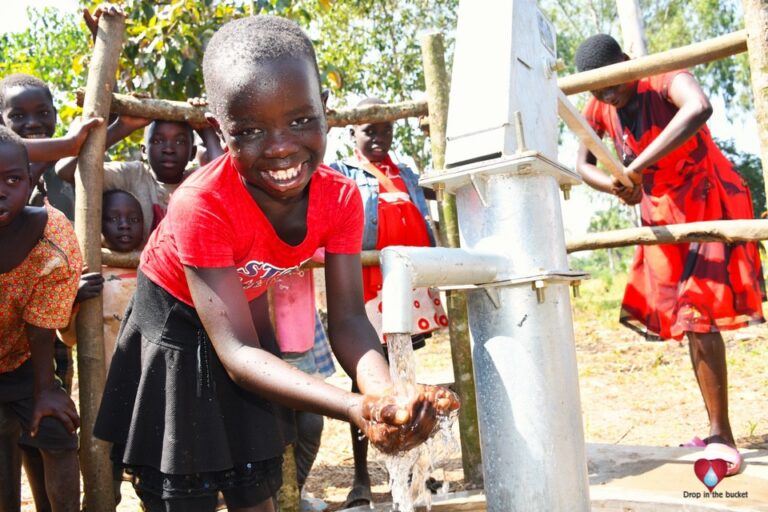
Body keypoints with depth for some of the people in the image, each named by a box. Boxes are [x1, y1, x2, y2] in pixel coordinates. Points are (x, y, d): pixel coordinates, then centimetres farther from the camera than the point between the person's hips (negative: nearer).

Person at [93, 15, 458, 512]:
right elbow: (236, 351, -38)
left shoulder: (341, 197, -22)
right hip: (172, 325, -4)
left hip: (247, 311, 4)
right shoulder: (201, 205, -36)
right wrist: (357, 409, -54)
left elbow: (347, 320, -22)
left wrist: (385, 393, -46)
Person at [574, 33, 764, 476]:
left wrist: (635, 168, -48)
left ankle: (722, 438, -13)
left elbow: (699, 109, -47)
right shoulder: (598, 110, -6)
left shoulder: (666, 78, -25)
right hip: (662, 212, 7)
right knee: (682, 315, 9)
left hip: (709, 199, -7)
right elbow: (583, 166, 1)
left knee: (698, 312, -18)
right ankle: (718, 432, 20)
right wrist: (616, 187, -22)